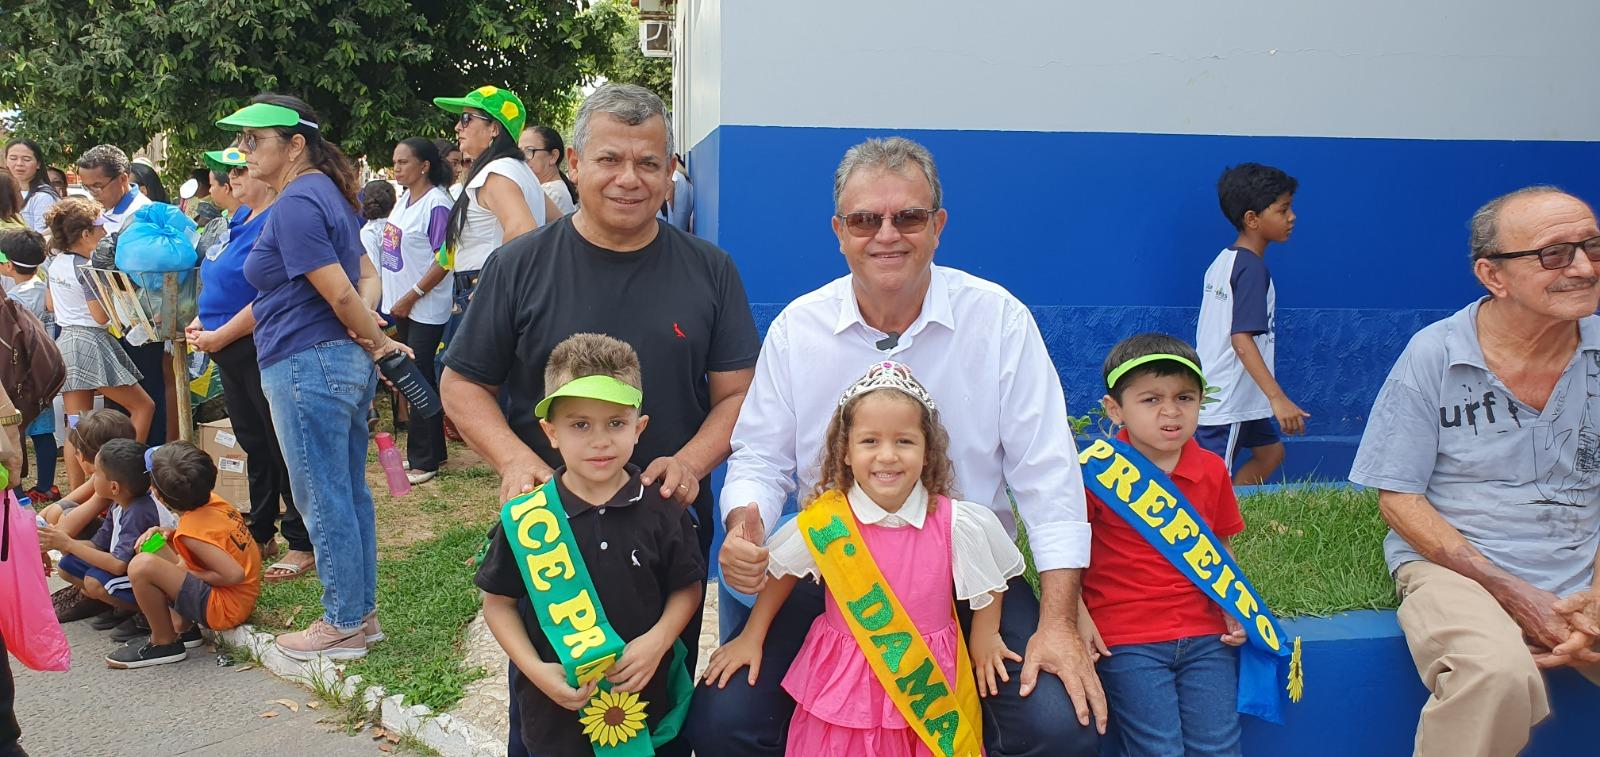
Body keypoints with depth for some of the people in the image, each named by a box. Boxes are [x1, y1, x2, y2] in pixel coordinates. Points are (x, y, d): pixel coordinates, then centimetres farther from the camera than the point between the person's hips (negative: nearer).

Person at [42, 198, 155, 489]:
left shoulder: (54, 263, 11)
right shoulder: (87, 268, -14)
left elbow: (51, 305, 22)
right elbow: (101, 316, -15)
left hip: (64, 342, 8)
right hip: (91, 342, -8)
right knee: (143, 405, 3)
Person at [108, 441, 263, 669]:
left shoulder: (192, 530, -22)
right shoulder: (212, 501, 0)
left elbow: (235, 574, -27)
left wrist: (191, 574, -12)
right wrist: (169, 533, 2)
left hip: (226, 607, -10)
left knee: (142, 565, -24)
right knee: (151, 545, 17)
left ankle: (165, 643, -4)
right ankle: (185, 629, 16)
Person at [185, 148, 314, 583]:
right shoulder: (241, 217, 13)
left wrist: (219, 336, -17)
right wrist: (202, 323, 7)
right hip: (230, 352, 10)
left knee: (283, 448, -2)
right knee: (254, 445, 18)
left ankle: (303, 545, 7)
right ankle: (261, 534, 30)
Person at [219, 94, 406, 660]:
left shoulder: (294, 204, -16)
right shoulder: (327, 194, 14)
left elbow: (339, 293, -22)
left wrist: (380, 343, -8)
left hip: (308, 368, -10)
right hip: (346, 364, 10)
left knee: (323, 502, 1)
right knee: (349, 495, 15)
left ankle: (343, 625, 11)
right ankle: (362, 613, 25)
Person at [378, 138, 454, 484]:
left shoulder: (437, 204, -15)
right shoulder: (404, 199, 11)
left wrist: (411, 297, -16)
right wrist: (399, 301, 12)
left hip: (426, 309, -9)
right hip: (402, 305, 9)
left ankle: (423, 460, 4)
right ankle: (433, 451, 25)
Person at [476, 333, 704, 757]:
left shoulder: (662, 511, -8)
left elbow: (687, 587, 3)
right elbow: (498, 602, -1)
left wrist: (658, 640, -14)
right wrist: (536, 670, -12)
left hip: (648, 699, 1)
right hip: (556, 710, 0)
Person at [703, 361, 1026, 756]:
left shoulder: (955, 523, -12)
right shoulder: (825, 521, -13)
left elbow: (988, 579, 7)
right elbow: (782, 571, 5)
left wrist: (984, 637, 3)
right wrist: (751, 638, 8)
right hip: (845, 685, 0)